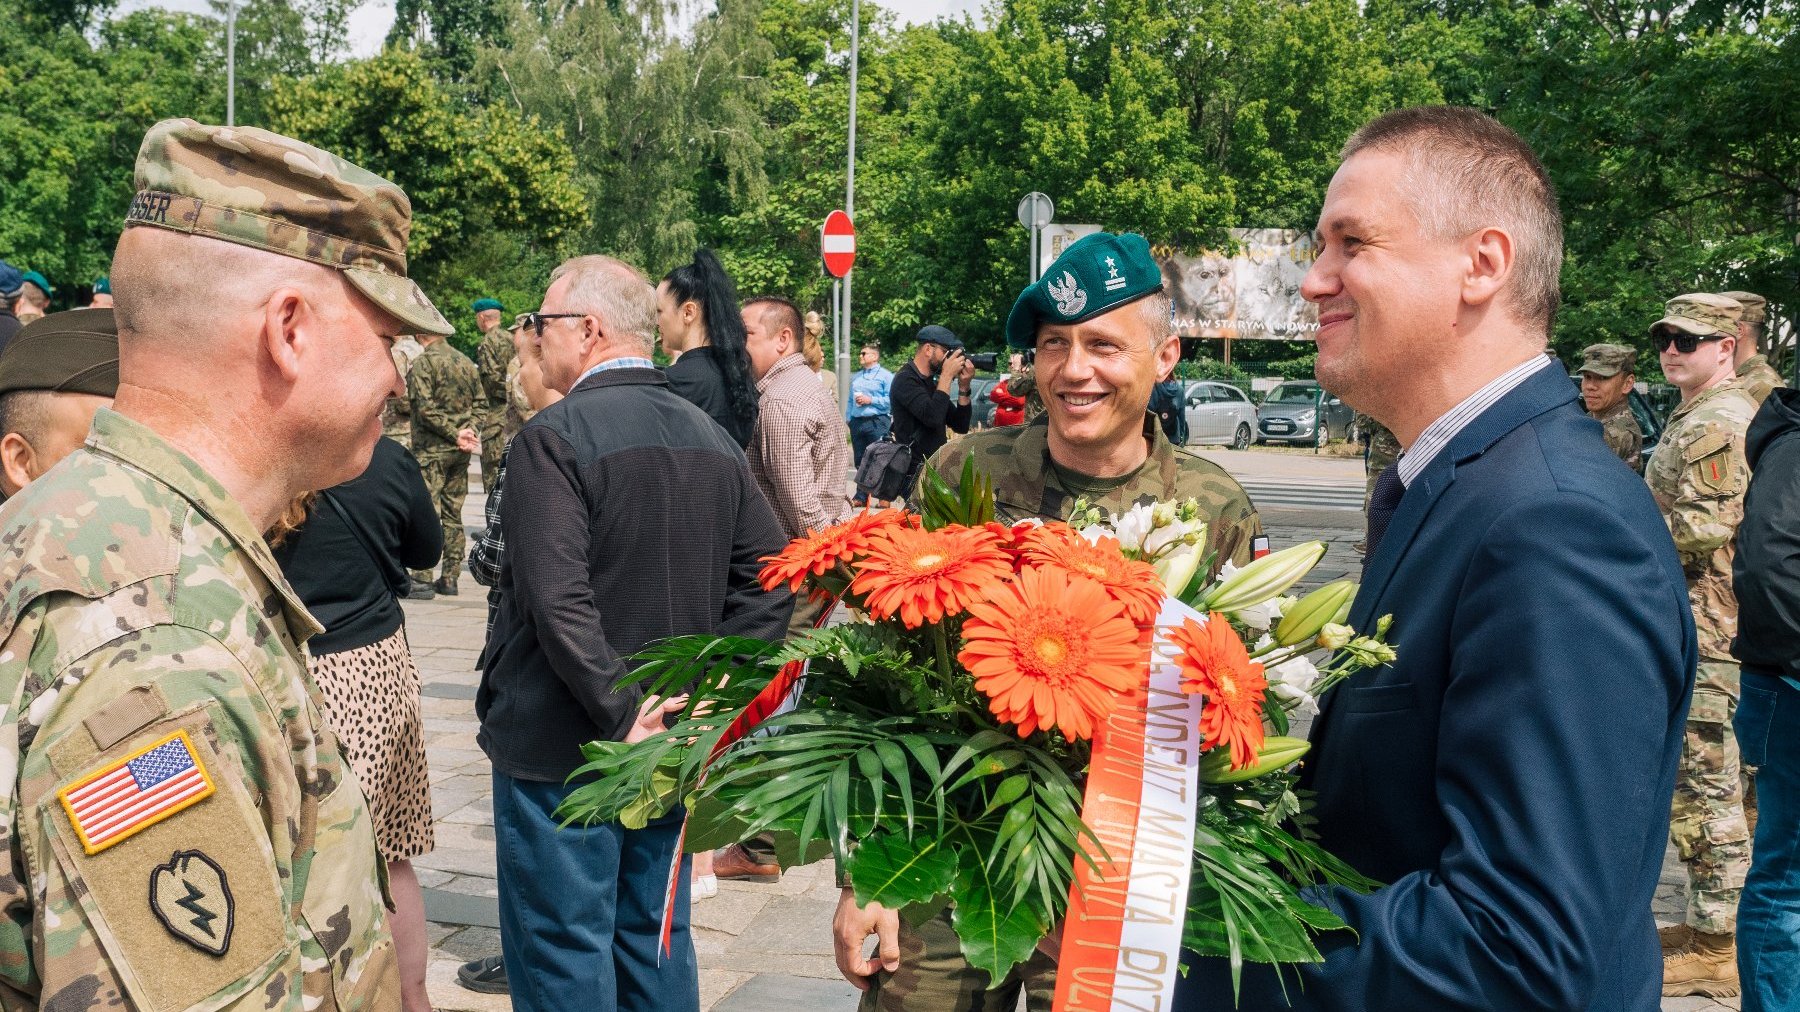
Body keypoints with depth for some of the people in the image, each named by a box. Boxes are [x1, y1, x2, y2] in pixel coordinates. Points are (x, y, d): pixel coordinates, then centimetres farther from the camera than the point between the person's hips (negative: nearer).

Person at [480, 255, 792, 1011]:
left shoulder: (554, 438, -15)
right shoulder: (712, 439, 6)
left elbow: (559, 601, -23)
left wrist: (618, 715, -18)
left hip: (561, 745, -6)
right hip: (672, 739, 7)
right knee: (655, 937, 18)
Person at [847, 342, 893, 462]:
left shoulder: (885, 375, -1)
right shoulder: (856, 377, 20)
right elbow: (850, 400, 21)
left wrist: (870, 400, -14)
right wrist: (848, 418, 10)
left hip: (877, 422, -7)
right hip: (857, 423, 7)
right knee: (859, 460, 8)